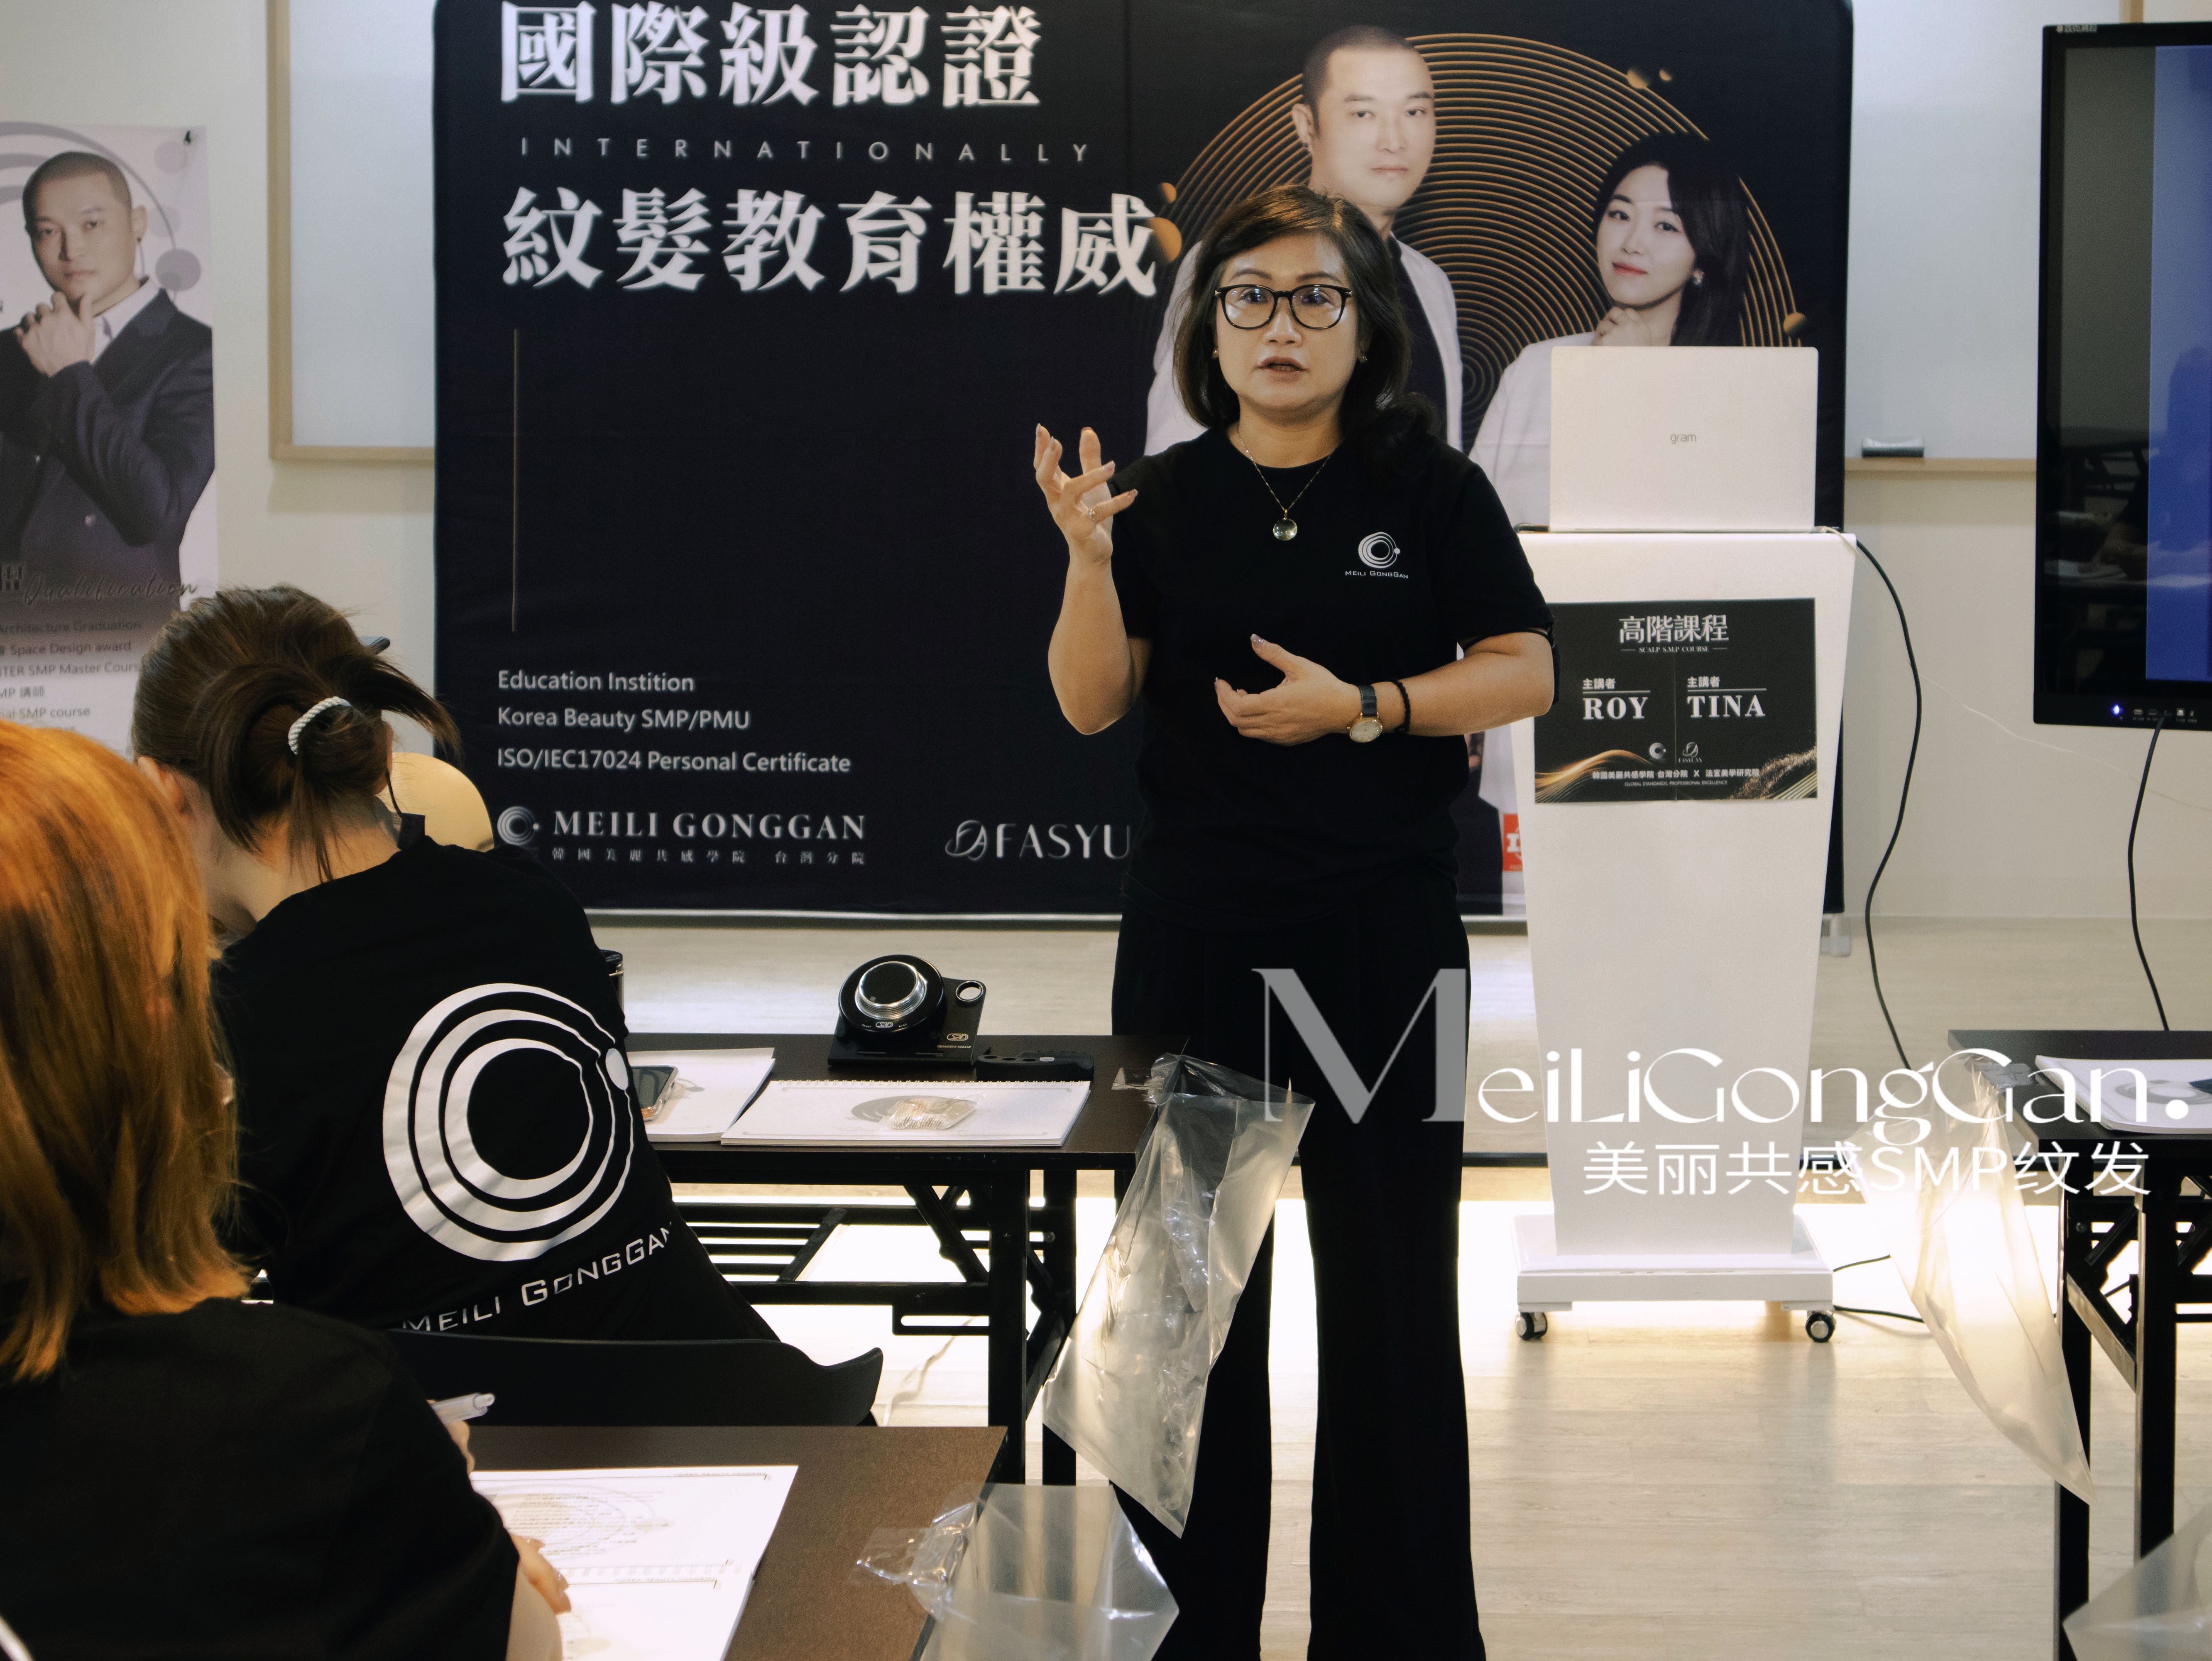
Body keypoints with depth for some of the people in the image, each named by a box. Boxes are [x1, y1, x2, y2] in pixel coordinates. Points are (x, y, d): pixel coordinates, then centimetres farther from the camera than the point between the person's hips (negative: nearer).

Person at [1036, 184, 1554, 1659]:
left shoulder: (1430, 487, 2)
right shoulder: (1164, 499, 6)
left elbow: (1524, 674, -1)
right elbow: (1092, 706, 2)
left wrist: (1361, 708, -13)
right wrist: (1090, 559, -14)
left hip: (1385, 933, -2)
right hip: (1196, 936, 2)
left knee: (1392, 1287, 3)